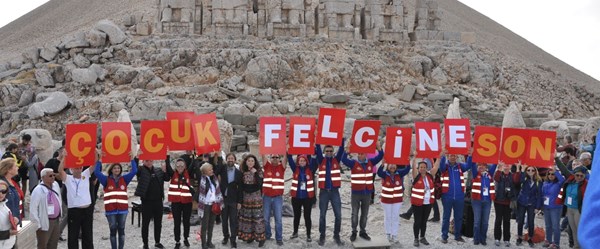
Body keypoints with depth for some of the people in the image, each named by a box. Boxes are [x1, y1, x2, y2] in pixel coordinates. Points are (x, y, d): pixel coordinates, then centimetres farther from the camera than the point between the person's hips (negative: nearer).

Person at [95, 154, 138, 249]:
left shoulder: (124, 179, 7)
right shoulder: (106, 180, 4)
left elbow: (134, 171, 1)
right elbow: (97, 172, -6)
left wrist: (132, 159, -2)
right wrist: (99, 160, -7)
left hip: (123, 209, 1)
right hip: (110, 210, -1)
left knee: (121, 230, 6)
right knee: (113, 230, 5)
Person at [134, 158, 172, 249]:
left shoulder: (158, 171, 7)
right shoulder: (141, 170, -4)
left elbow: (167, 178, 13)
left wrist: (165, 171, -2)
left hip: (158, 201, 4)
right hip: (146, 201, -4)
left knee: (158, 223, 14)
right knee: (145, 223, 5)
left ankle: (157, 242, 29)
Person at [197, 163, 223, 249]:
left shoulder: (214, 178, 4)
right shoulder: (202, 179, -12)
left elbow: (218, 190, 8)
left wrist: (219, 202, 8)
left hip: (214, 204, 5)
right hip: (206, 205, -5)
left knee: (211, 224, 13)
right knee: (205, 225, 1)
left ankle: (209, 242, 25)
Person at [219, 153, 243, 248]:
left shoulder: (238, 173, -1)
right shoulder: (222, 170, 3)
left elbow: (240, 188, 0)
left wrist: (239, 201, -4)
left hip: (233, 199, -1)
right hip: (223, 198, 1)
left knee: (233, 220, -1)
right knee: (224, 220, 12)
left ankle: (233, 240, 4)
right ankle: (226, 236, 28)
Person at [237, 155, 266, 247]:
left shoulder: (259, 171, -3)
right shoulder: (243, 172, 6)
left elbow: (260, 184, -16)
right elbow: (241, 186, 8)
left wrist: (255, 173, -20)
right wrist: (240, 199, 5)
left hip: (256, 198, -4)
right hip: (246, 198, 4)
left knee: (258, 217, -6)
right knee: (247, 217, 7)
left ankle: (261, 237, -2)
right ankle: (249, 236, 19)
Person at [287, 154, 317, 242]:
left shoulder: (310, 169, 1)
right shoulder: (295, 169, 3)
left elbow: (314, 160, -9)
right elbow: (290, 160, -5)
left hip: (308, 197, -2)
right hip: (296, 197, 2)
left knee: (307, 216, 3)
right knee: (296, 215, 15)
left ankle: (308, 235, 11)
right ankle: (295, 232, 30)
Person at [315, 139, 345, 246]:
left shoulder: (336, 160, 6)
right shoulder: (321, 160, 5)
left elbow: (341, 150, -4)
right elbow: (318, 150, -7)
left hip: (334, 191, 1)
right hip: (323, 191, -1)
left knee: (338, 215, 0)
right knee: (322, 215, 6)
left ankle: (336, 236, 13)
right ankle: (322, 236, 16)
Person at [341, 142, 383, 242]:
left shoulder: (370, 162, 3)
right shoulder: (353, 163, -6)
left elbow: (380, 157, -1)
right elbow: (344, 159, -20)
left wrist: (379, 148, -18)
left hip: (367, 193, 3)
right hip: (356, 193, -3)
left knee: (365, 214, 12)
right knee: (355, 213, 5)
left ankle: (363, 232, 22)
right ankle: (354, 232, 15)